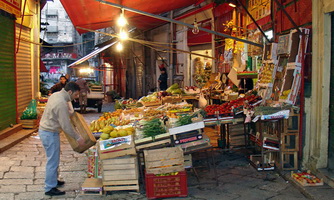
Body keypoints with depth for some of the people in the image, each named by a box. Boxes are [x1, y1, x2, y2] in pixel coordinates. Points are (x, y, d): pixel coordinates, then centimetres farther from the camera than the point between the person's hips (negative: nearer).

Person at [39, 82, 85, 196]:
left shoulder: (56, 95, 4)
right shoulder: (62, 104, -26)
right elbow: (66, 126, -23)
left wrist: (70, 113, 22)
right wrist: (78, 138, -14)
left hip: (44, 130, 10)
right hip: (50, 134, -10)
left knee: (54, 158, 22)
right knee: (53, 160, -1)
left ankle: (53, 180, 36)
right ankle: (49, 188, 8)